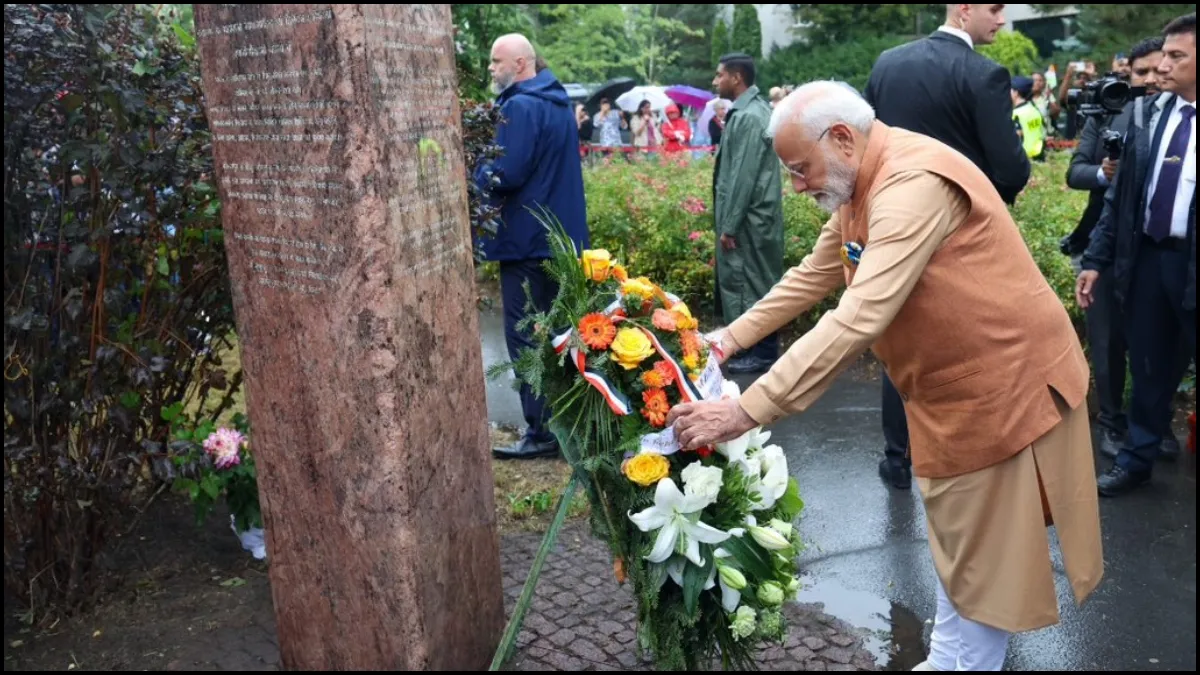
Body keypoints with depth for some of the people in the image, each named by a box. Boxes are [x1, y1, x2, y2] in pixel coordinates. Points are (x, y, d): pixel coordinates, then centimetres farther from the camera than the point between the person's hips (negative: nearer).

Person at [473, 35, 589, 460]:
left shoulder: (520, 107, -16)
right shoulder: (558, 102, 15)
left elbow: (505, 175, -24)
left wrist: (473, 173, -4)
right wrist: (488, 167, 14)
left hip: (527, 239, -10)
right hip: (561, 234, 10)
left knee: (525, 338, -3)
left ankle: (543, 432, 1)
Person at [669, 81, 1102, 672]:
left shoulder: (914, 183, -29)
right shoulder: (860, 187, 3)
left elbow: (858, 319, -37)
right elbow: (812, 276, 15)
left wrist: (744, 411, -37)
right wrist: (732, 337, 7)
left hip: (1006, 380, -10)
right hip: (952, 386, 10)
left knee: (987, 556, 6)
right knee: (956, 543, 21)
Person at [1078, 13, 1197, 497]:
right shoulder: (1147, 113, 5)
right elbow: (1120, 193, 8)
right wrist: (1095, 259, 5)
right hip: (1145, 254, 4)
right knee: (1148, 366, 16)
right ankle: (1138, 458, 31)